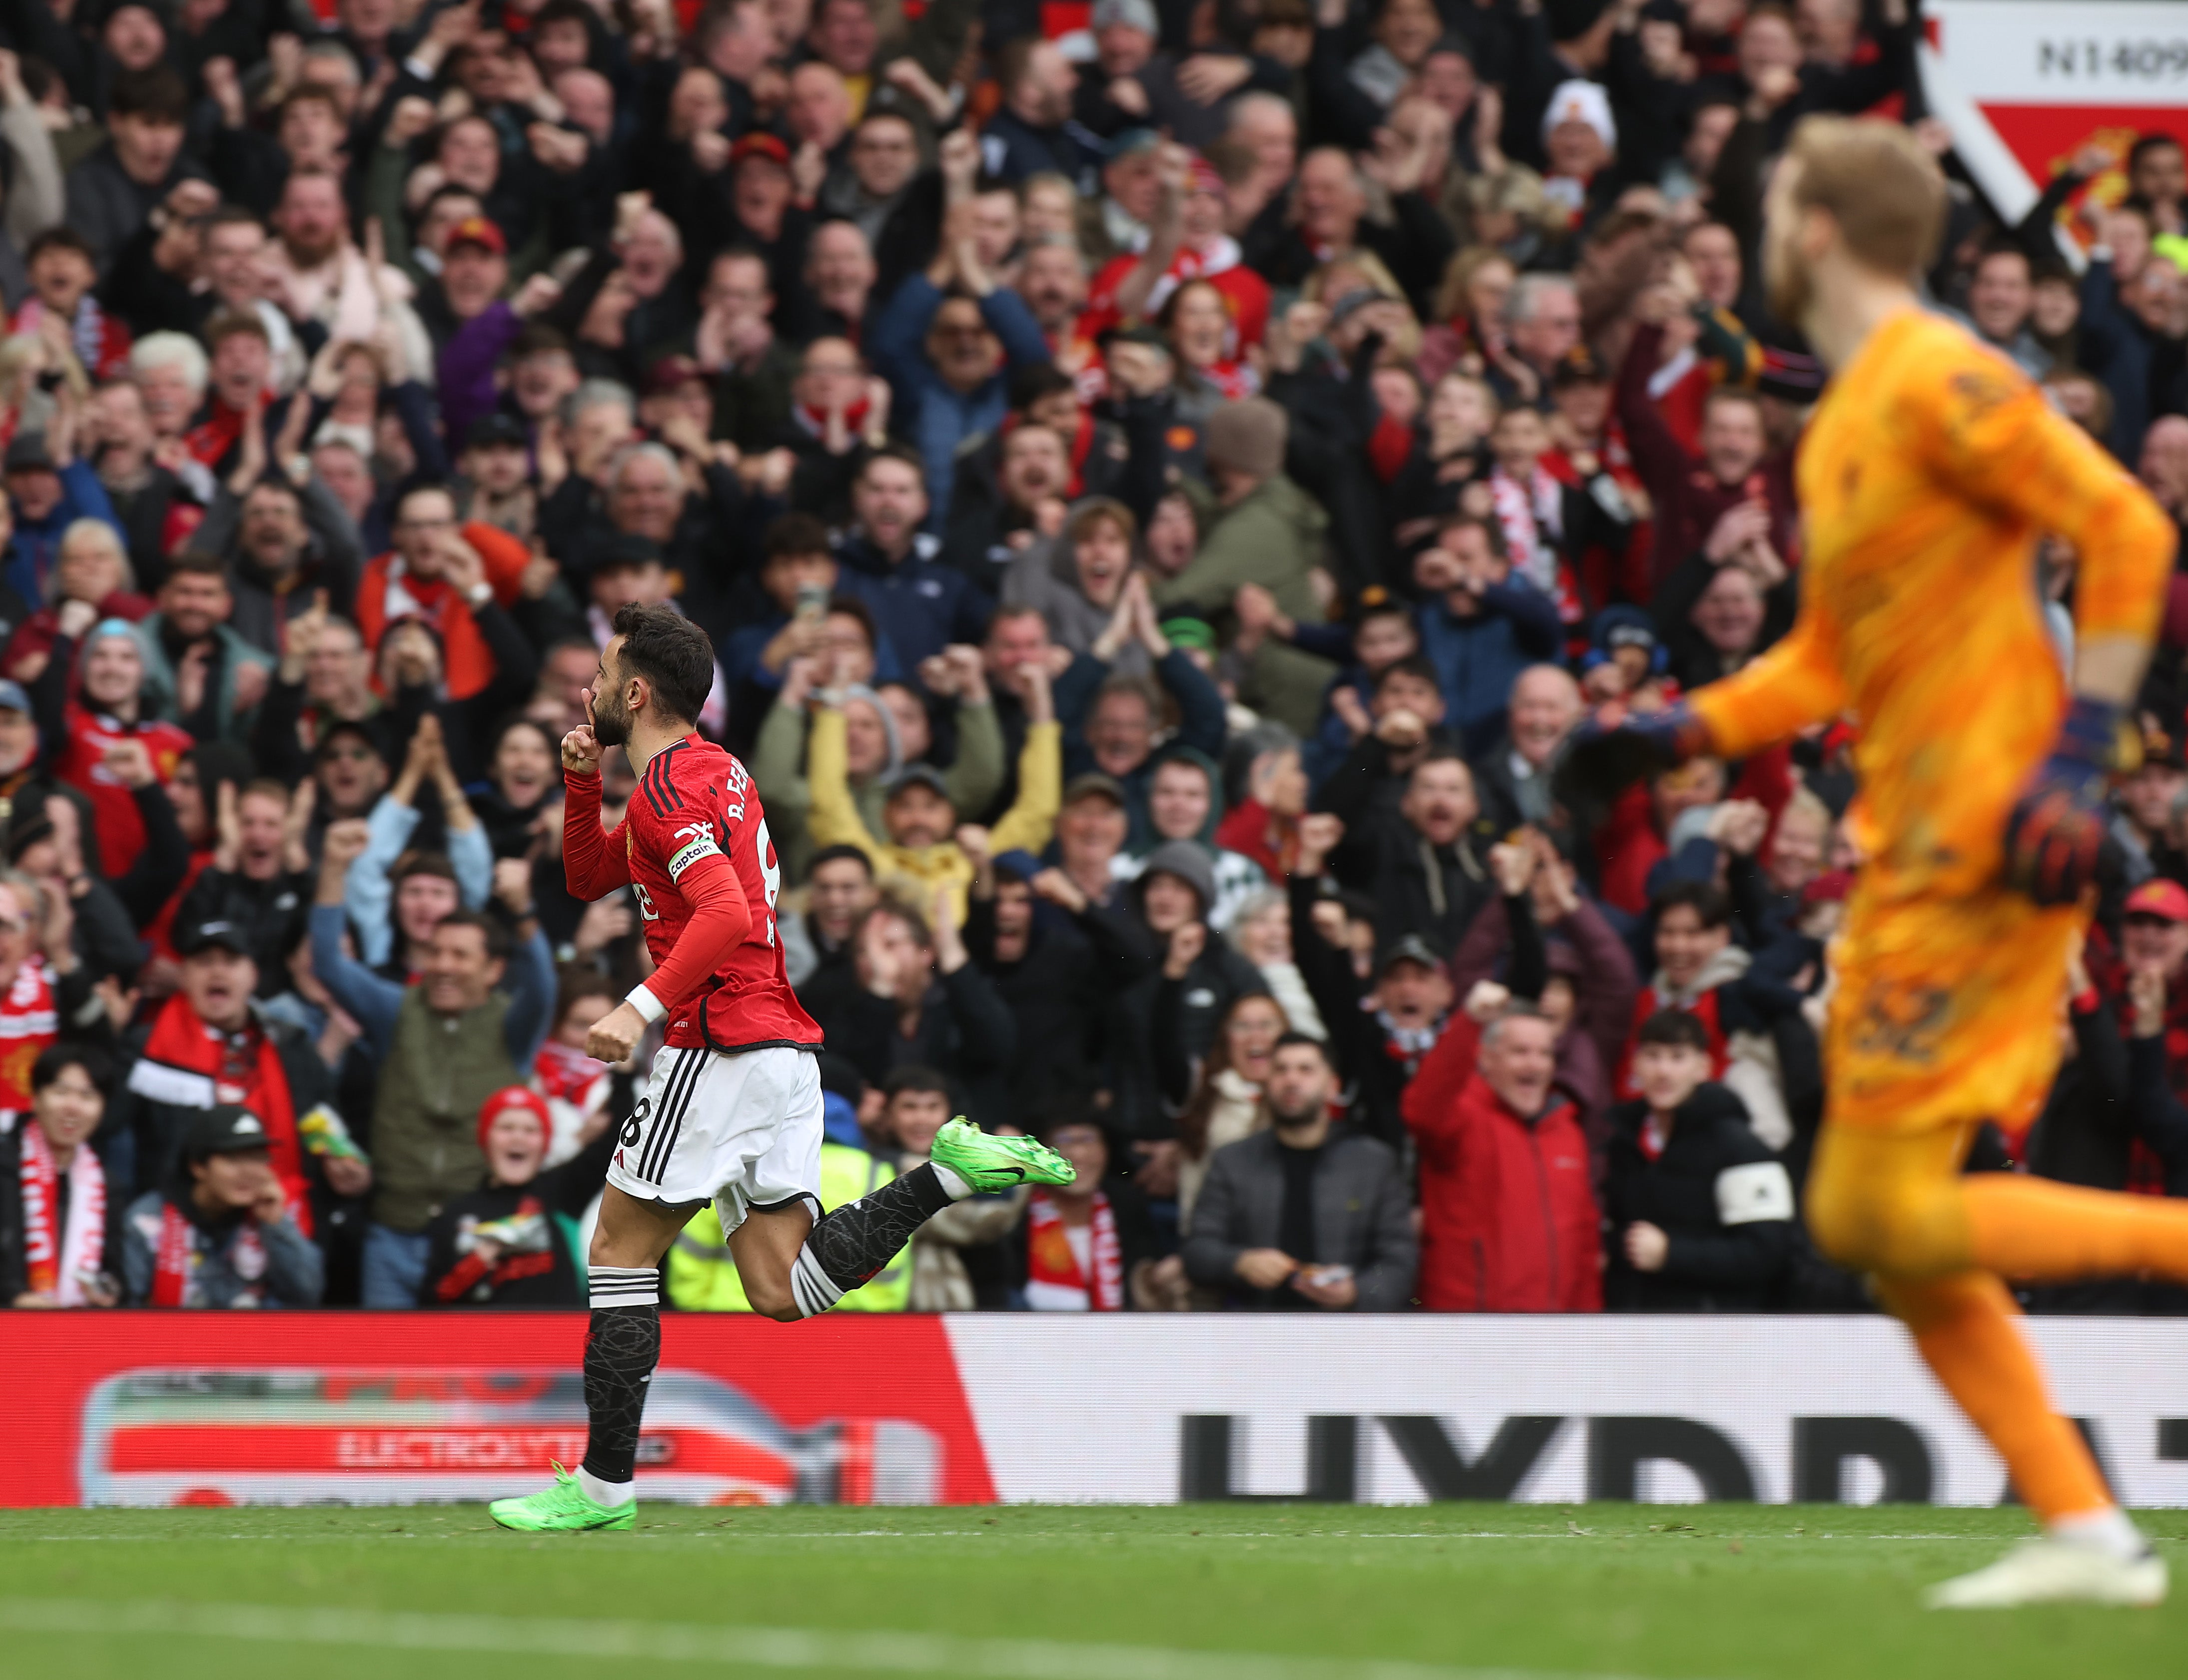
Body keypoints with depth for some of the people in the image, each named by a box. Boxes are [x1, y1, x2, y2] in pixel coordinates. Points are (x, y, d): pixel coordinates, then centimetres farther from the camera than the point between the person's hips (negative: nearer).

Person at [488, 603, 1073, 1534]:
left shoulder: (671, 784, -10)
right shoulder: (715, 770, 21)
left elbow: (726, 912, -25)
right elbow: (588, 877, 31)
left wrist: (643, 1008, -31)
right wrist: (582, 779, 15)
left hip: (724, 1049, -9)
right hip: (785, 1048, 9)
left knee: (619, 1251, 0)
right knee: (784, 1292, 2)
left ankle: (603, 1483, 1)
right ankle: (950, 1169, -8)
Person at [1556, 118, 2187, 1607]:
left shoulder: (1939, 383, -10)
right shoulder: (1841, 422, 19)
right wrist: (1674, 736, 13)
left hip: (1988, 851, -10)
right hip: (1911, 856, 10)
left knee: (1888, 1214, -12)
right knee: (1870, 1218, 8)